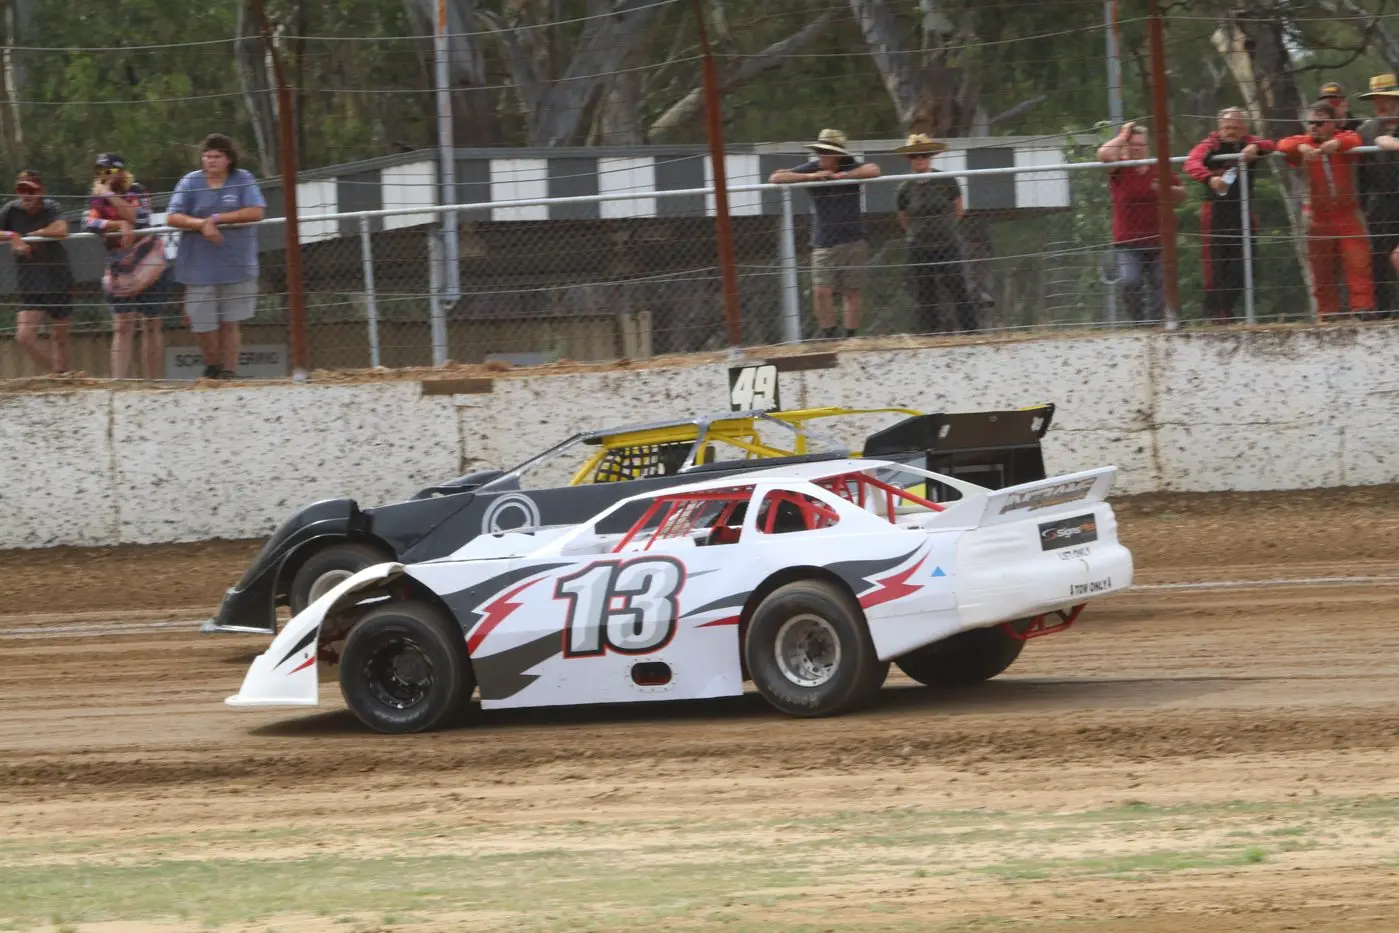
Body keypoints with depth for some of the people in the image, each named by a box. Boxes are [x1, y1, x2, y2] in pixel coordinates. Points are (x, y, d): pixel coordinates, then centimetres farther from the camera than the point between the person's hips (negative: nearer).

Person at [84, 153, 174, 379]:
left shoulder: (136, 192, -3)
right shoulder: (98, 199, 4)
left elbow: (137, 218, -21)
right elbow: (89, 224, -14)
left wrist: (109, 195, -17)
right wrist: (120, 225, -27)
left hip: (150, 266, -2)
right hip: (120, 270, 2)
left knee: (152, 326, 3)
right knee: (122, 326, -6)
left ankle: (152, 381, 8)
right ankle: (120, 381, -13)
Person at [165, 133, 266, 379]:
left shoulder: (243, 180, 2)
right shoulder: (190, 182, 4)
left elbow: (255, 212, -10)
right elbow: (173, 218, -3)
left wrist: (217, 219, -13)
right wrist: (202, 225, -19)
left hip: (236, 264, -1)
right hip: (200, 265, 1)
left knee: (230, 323, 2)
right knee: (203, 323, 2)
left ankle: (229, 370, 10)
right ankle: (212, 365, 26)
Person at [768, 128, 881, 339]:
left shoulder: (851, 167, 0)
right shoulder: (811, 169, 2)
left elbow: (873, 170, -19)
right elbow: (776, 178, -3)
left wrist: (841, 176, -19)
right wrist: (809, 177, -14)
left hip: (853, 242, -1)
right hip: (824, 244, 1)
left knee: (851, 292, 2)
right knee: (821, 292, -10)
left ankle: (851, 336, 9)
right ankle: (828, 336, -1)